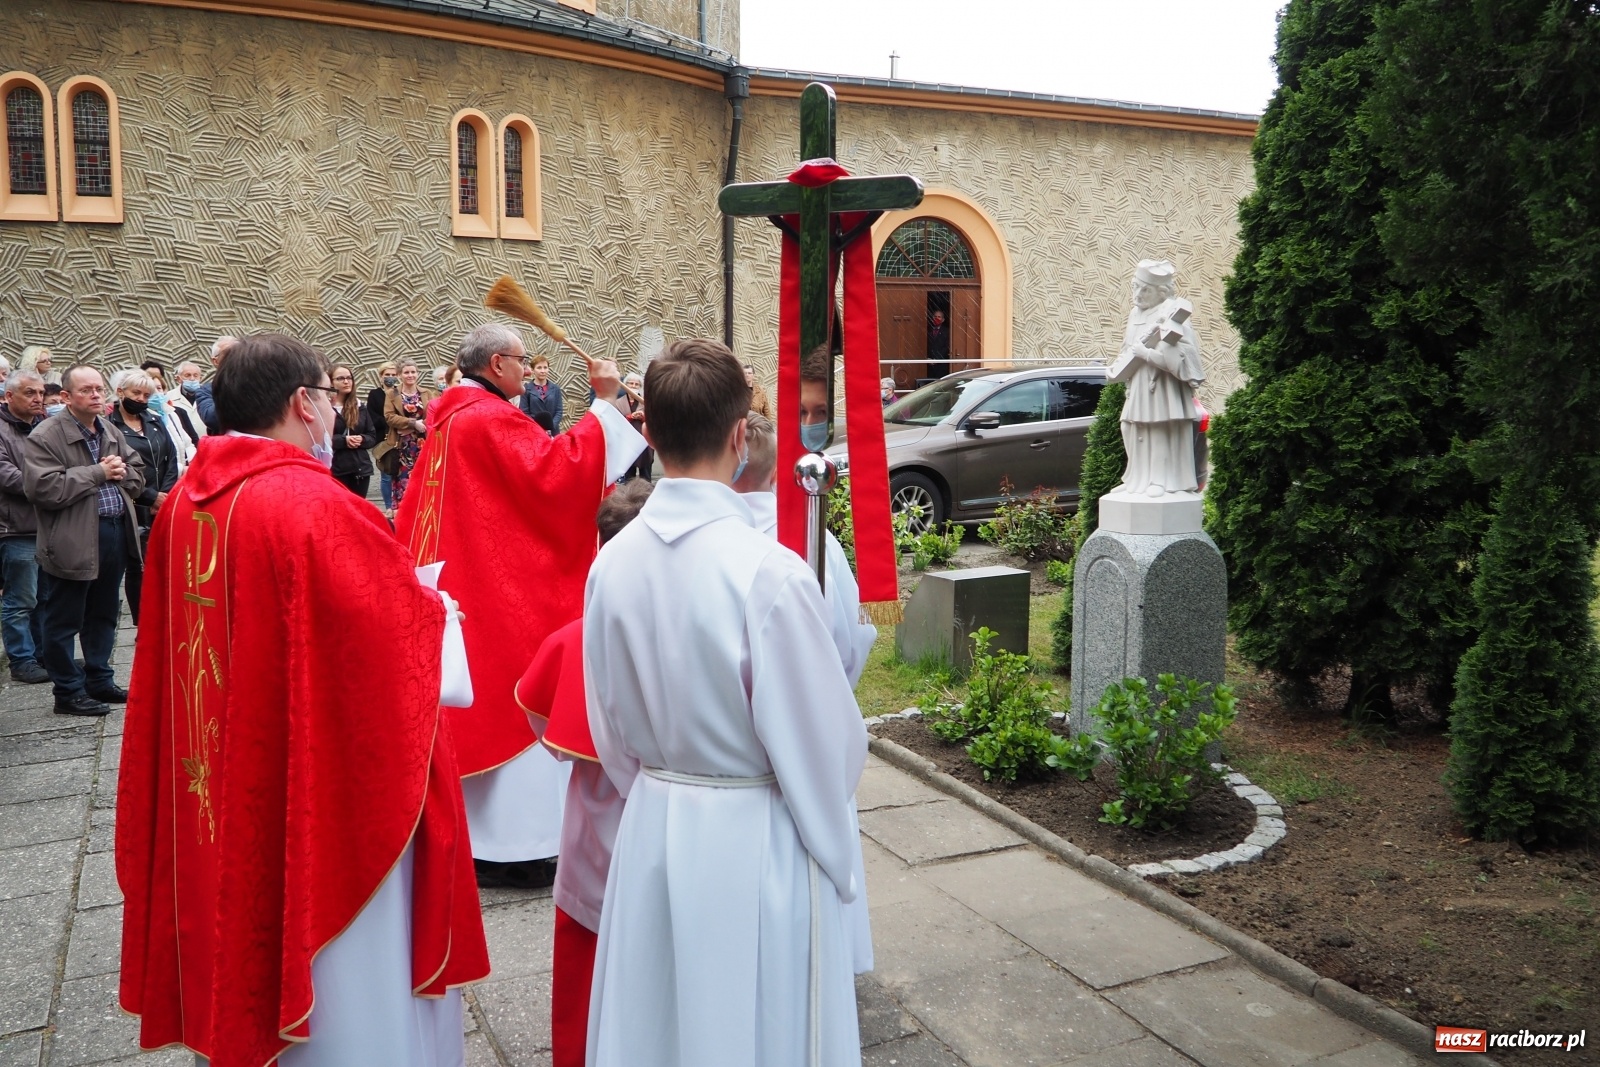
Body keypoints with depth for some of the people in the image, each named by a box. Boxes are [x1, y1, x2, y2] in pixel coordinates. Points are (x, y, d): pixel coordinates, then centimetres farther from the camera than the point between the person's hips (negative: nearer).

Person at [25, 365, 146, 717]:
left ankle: (99, 680, 29)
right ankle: (69, 691, 13)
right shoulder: (45, 436, -10)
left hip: (115, 534, 7)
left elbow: (138, 473, 19)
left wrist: (121, 472, -4)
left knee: (104, 614, 17)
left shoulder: (112, 432, 13)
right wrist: (97, 472, -16)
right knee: (64, 620, 3)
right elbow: (44, 488, -20)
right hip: (73, 540, -7)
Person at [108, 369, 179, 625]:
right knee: (137, 568, 1)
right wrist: (152, 497, -12)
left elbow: (171, 460, 10)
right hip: (133, 511, -4)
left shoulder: (155, 423, 16)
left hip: (163, 507, 4)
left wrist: (166, 495, -5)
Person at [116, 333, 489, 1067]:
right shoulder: (316, 504, -23)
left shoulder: (183, 505, 1)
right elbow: (403, 630, -18)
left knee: (236, 920, 24)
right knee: (344, 976, 9)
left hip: (215, 792, 8)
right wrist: (429, 606, 5)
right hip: (320, 793, -8)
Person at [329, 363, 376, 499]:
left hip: (361, 468, 5)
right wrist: (343, 440, -21)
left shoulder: (359, 406, 14)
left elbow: (373, 436, 14)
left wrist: (362, 439, -7)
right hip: (335, 469, -5)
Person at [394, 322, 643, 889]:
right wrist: (604, 402, -23)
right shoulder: (491, 419, -16)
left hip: (455, 584, 10)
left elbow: (413, 512, 18)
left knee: (469, 702, 16)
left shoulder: (450, 417, 12)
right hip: (502, 593, -10)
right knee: (509, 706, -3)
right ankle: (510, 846, 4)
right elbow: (557, 468, -28)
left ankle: (465, 829, 26)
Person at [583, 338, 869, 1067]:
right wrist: (836, 856, 5)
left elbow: (609, 726, 5)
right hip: (756, 842, -5)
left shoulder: (612, 562, -7)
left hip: (651, 832, 5)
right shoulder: (769, 571, -23)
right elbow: (823, 741, -14)